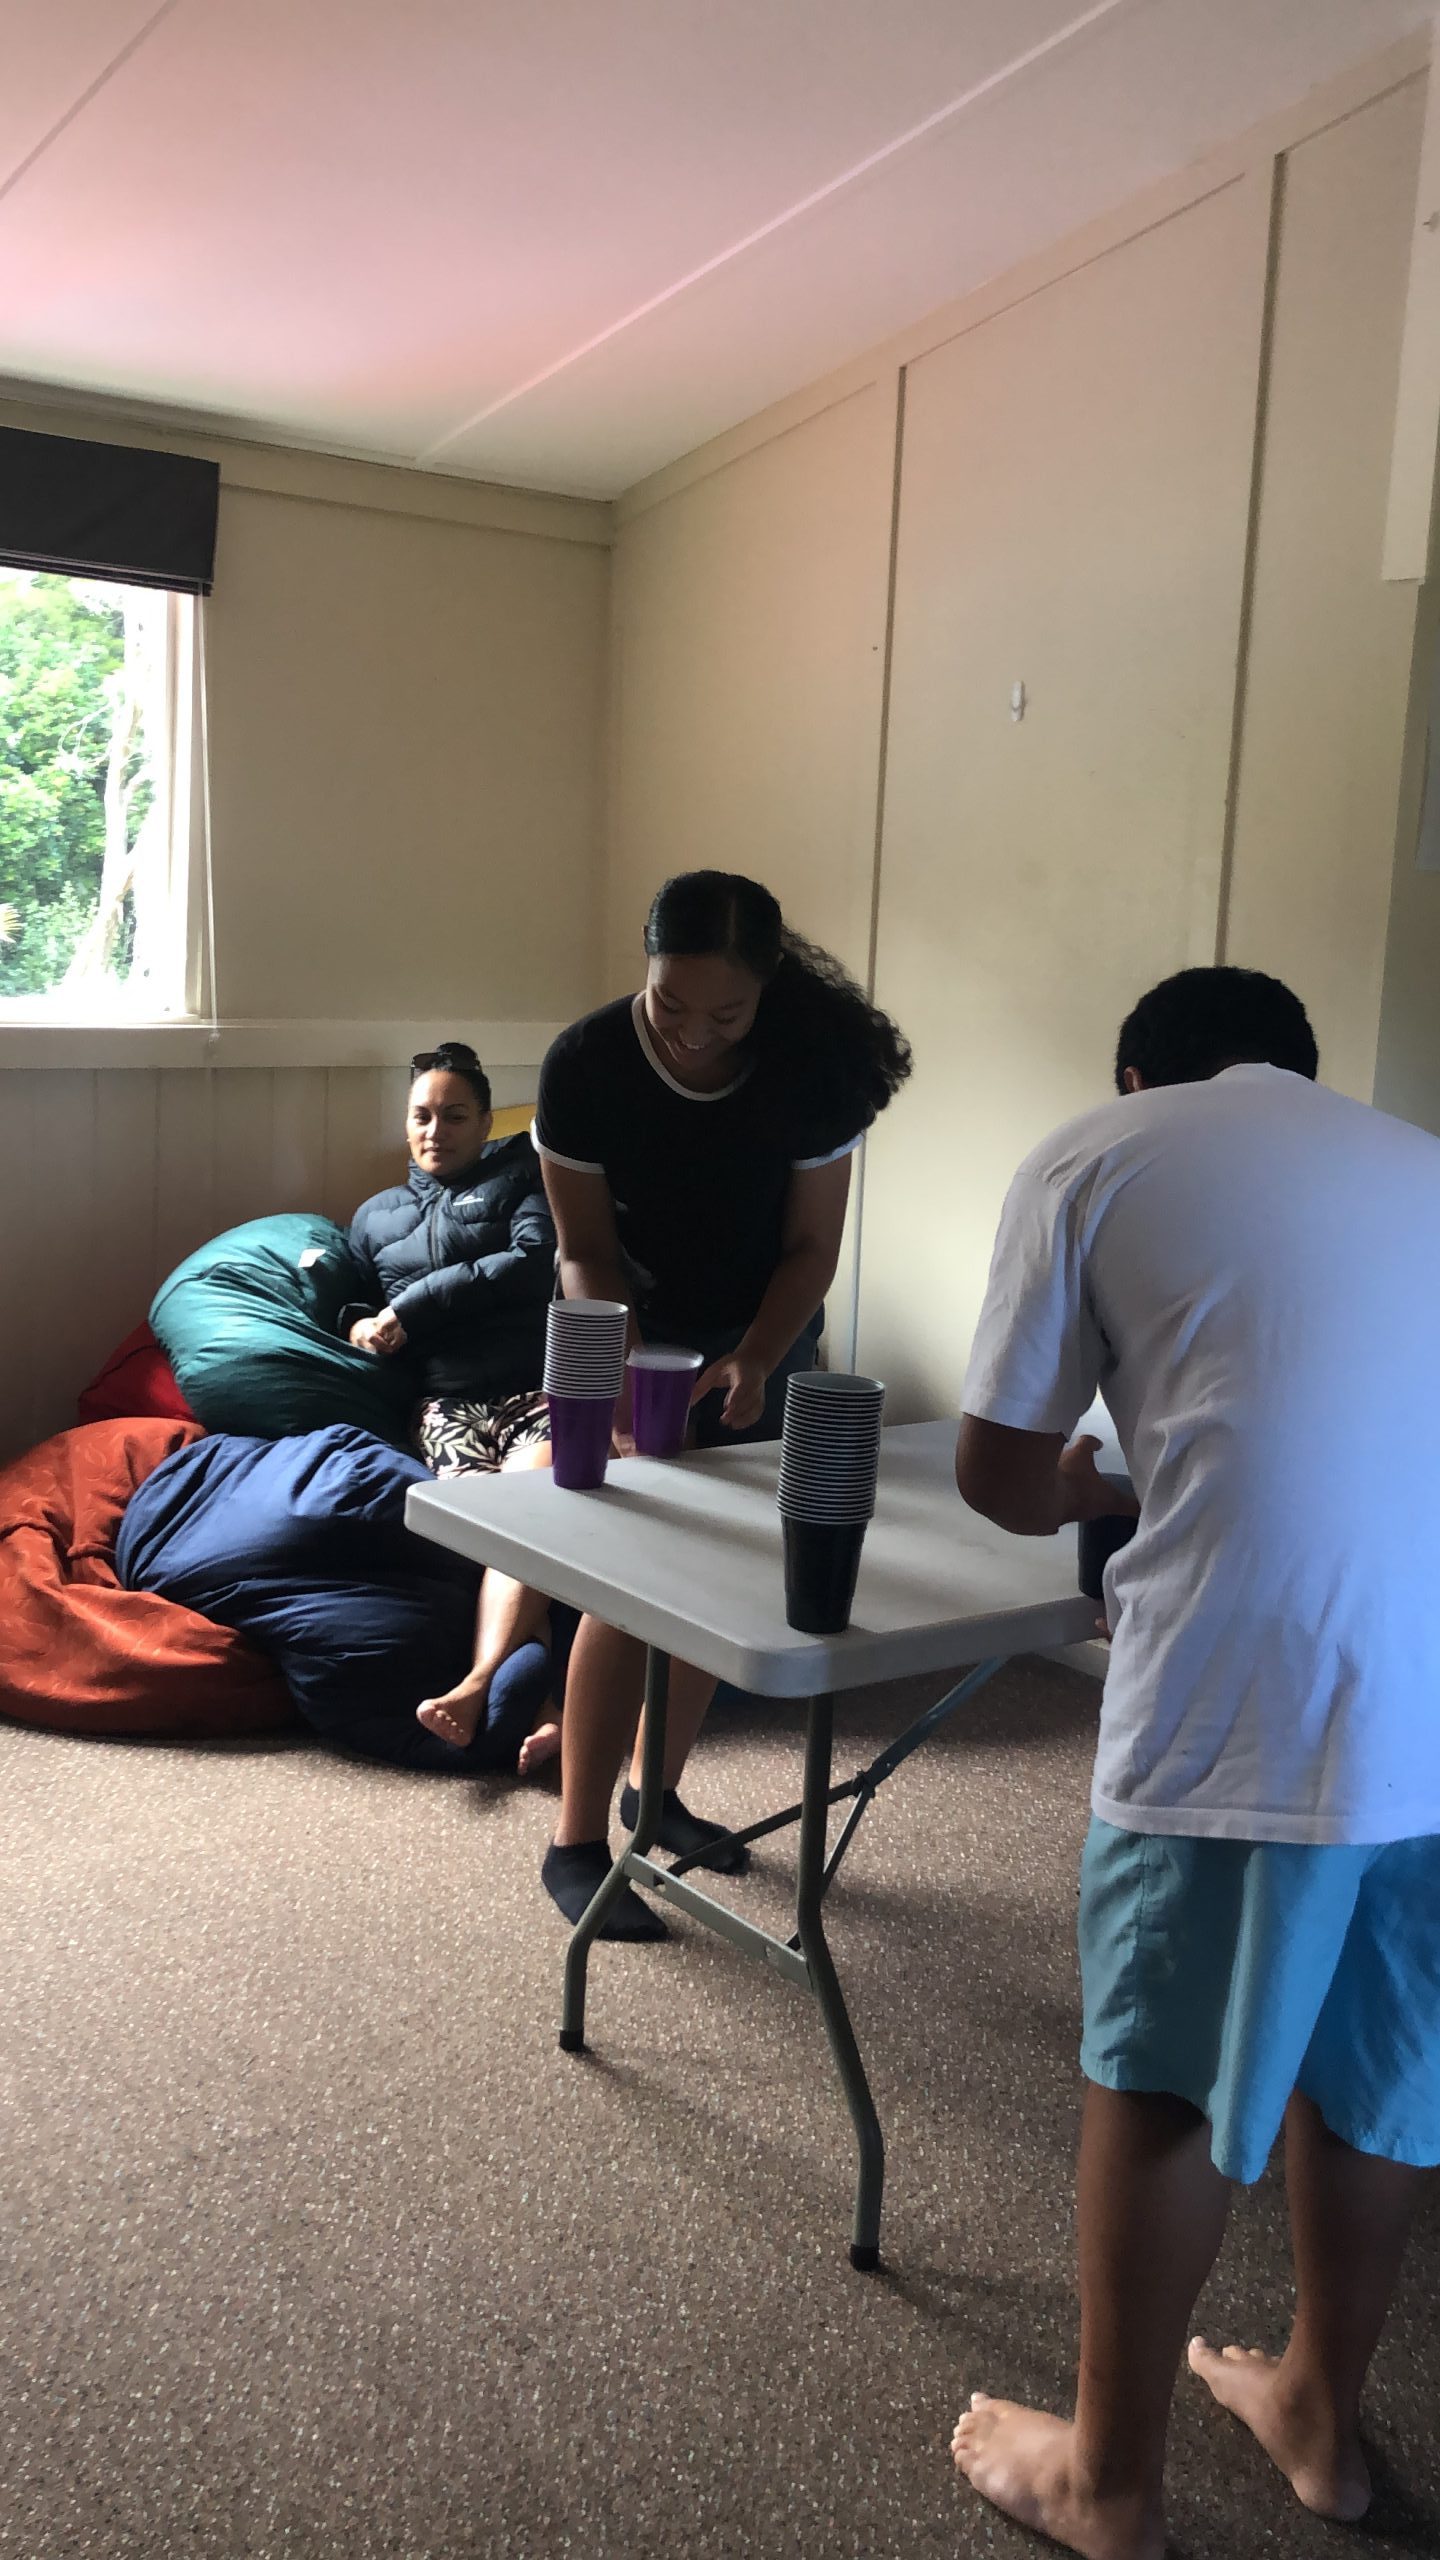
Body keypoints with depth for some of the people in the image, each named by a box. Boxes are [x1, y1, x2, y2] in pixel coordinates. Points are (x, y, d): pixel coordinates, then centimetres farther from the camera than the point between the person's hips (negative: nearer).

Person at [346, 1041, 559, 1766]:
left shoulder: (522, 1172, 17)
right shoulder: (374, 1216, 31)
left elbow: (533, 1262, -2)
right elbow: (354, 1304, 34)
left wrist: (414, 1306, -2)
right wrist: (359, 1327, 7)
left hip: (537, 1387, -2)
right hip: (444, 1401, 2)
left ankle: (477, 1688, -50)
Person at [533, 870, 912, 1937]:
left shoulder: (815, 1067, -21)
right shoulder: (586, 1065, -24)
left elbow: (811, 1244, -13)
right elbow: (585, 1247, -16)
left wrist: (755, 1360, -29)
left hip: (763, 1340, 3)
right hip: (635, 1330, -2)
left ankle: (654, 1787, 28)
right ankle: (577, 1841, 0)